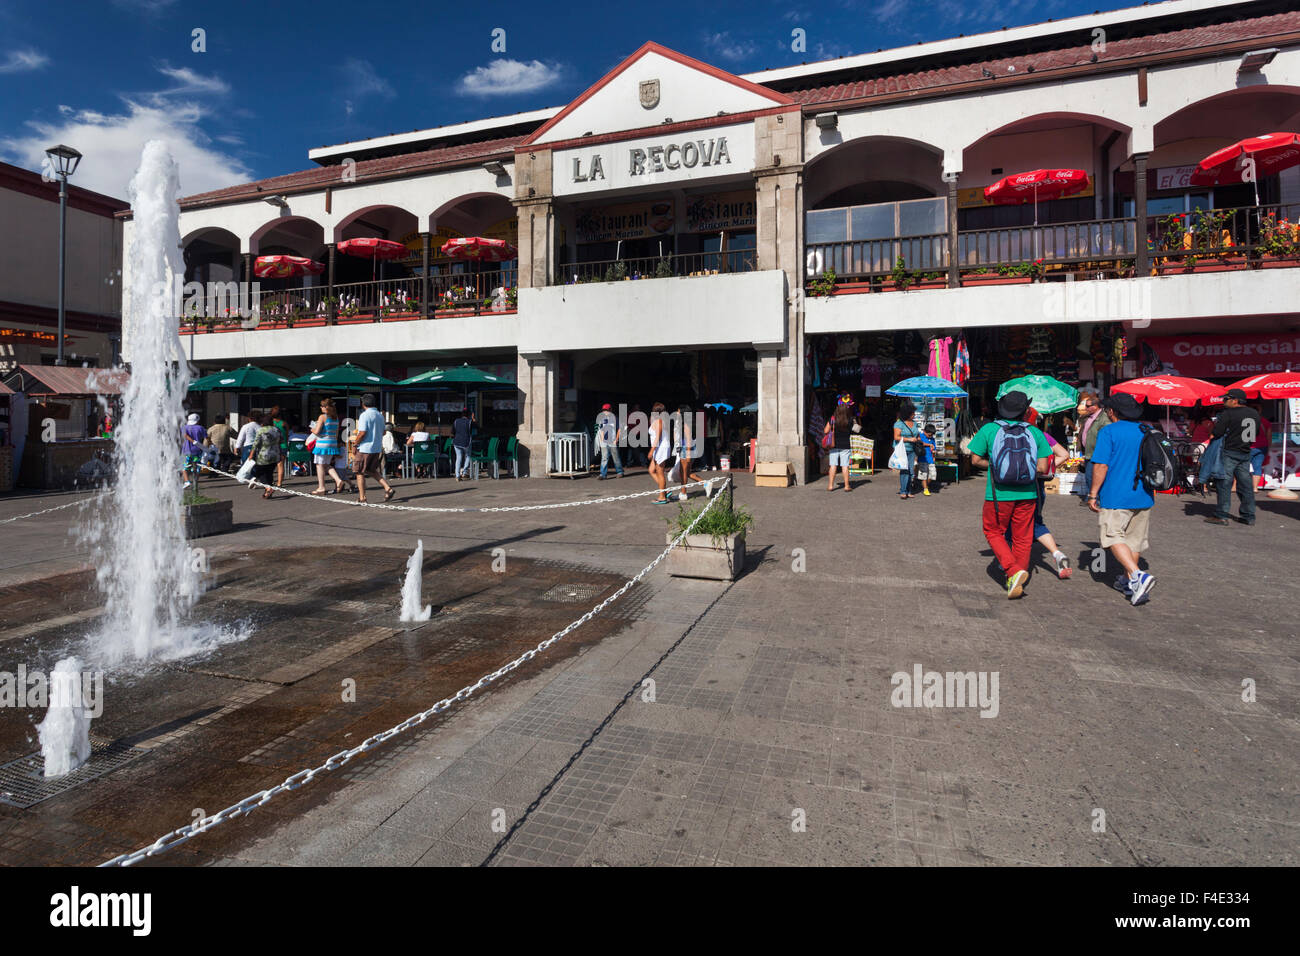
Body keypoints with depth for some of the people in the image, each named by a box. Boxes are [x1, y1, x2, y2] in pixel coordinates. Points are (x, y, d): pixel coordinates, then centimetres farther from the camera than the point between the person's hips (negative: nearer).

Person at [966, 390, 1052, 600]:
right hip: (1026, 494, 2)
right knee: (1022, 538, 13)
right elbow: (1042, 468, -2)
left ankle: (1013, 571, -4)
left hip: (998, 494, -2)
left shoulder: (989, 429, -5)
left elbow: (976, 459, -1)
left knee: (994, 532, 15)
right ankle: (1016, 582, 19)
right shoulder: (1035, 432, 0)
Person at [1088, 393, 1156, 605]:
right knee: (1135, 539, 15)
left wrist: (1093, 494, -10)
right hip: (1143, 496, 7)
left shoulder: (1108, 432, -10)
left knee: (1114, 538, -1)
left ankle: (1138, 575, -18)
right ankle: (1128, 580, 23)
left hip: (1116, 496, -6)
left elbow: (1100, 465, -16)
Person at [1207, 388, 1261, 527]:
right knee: (1245, 484, 11)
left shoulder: (1228, 413, -12)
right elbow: (1256, 433, 19)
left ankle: (1221, 516, -5)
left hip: (1229, 453, -7)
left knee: (1224, 484, -4)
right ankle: (1249, 516, 15)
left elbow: (1217, 433, -16)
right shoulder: (1254, 414, 11)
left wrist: (1216, 424, 3)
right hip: (1246, 454, 7)